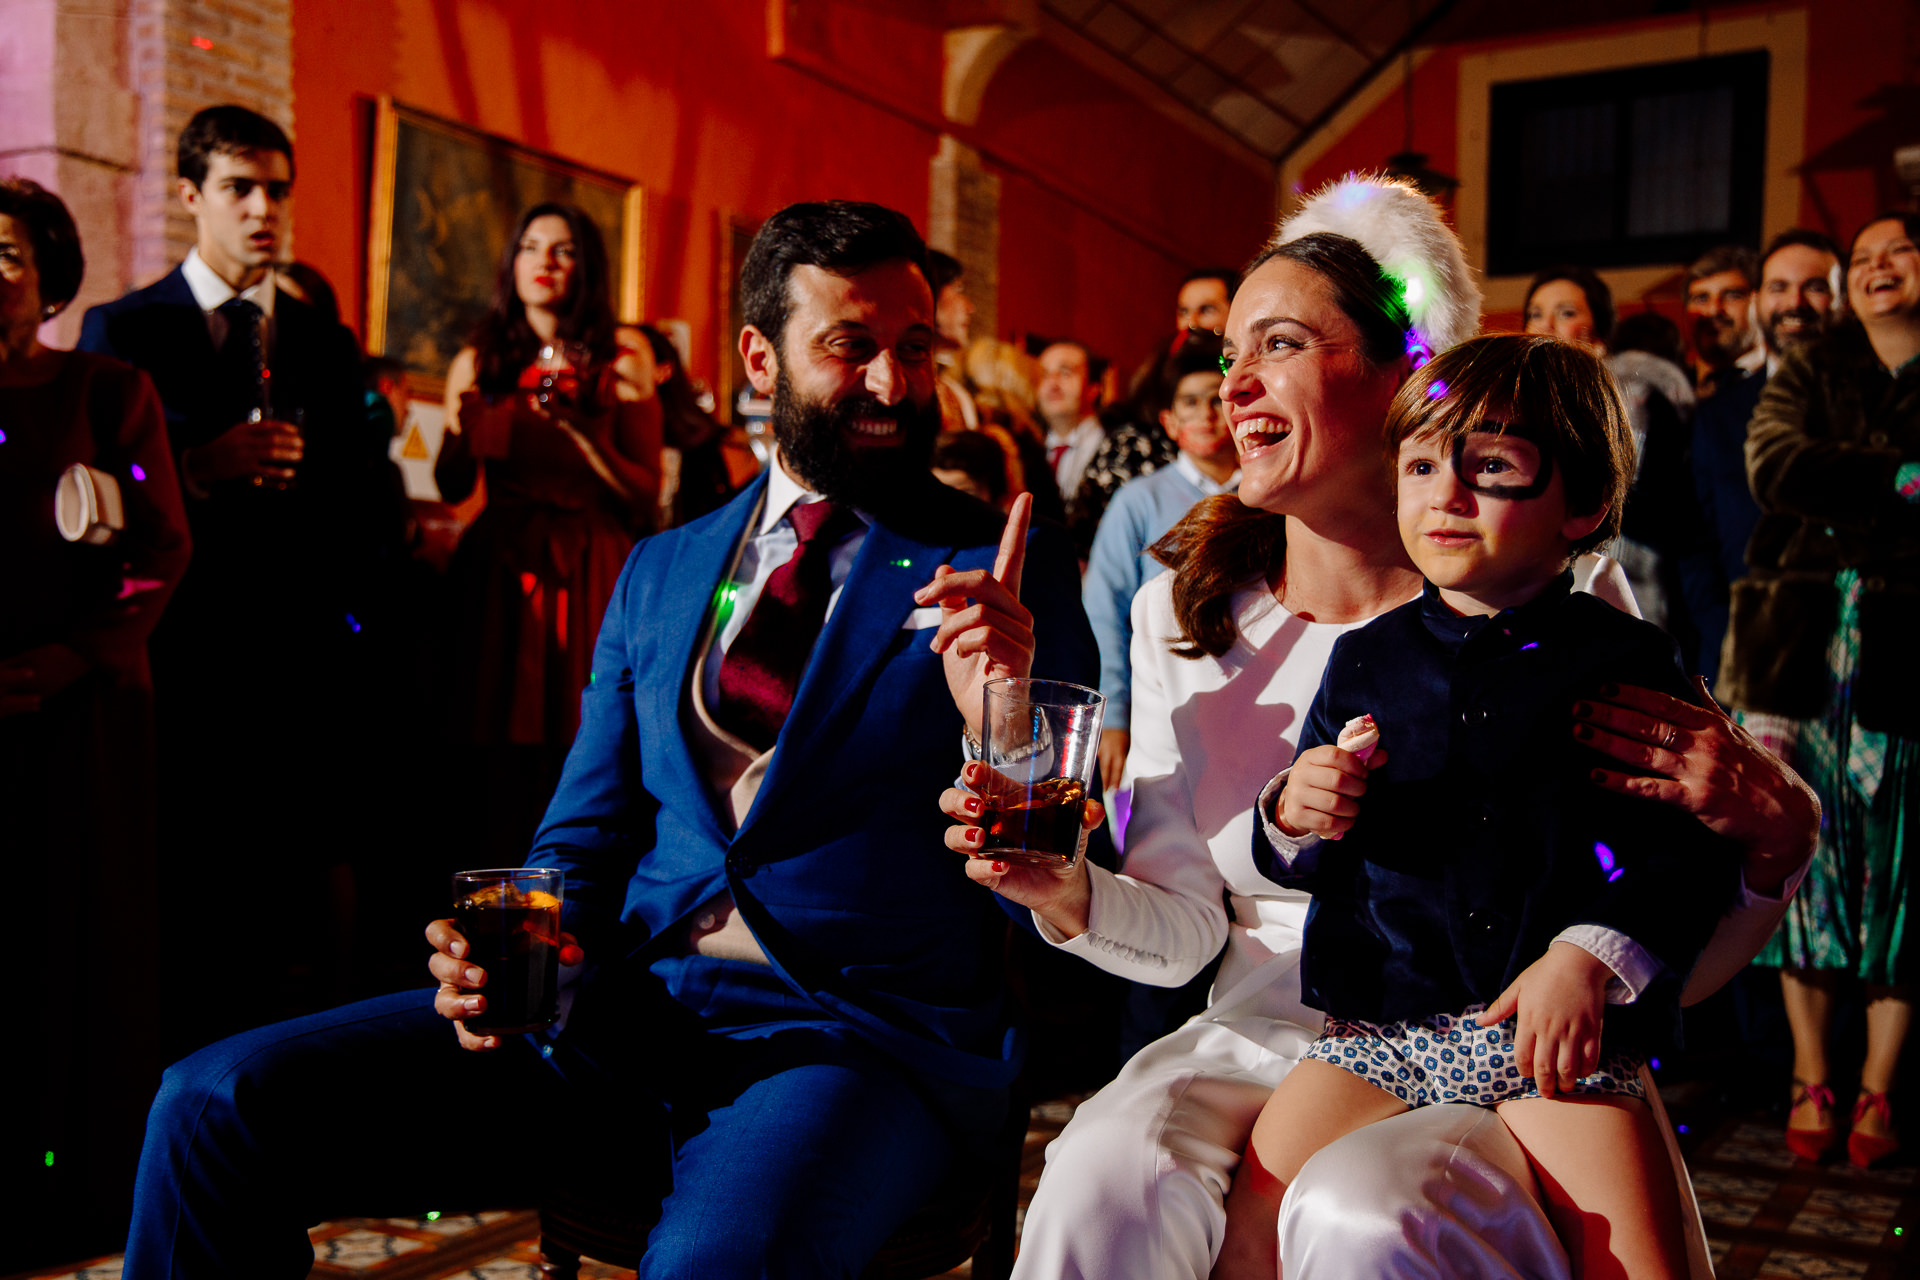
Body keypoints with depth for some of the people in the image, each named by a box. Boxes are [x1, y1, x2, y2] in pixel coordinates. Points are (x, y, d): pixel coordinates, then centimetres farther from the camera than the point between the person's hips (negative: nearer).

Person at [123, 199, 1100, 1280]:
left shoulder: (1008, 569, 2)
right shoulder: (659, 572, 16)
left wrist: (995, 725, -21)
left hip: (872, 1039, -4)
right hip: (627, 1014, 4)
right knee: (217, 1105, -10)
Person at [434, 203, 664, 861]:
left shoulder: (621, 361, 4)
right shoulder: (479, 361, 11)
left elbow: (645, 496, -1)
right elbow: (453, 487, 11)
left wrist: (581, 428, -13)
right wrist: (460, 429, -8)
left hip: (587, 573, -2)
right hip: (498, 568, 2)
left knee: (581, 751, -4)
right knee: (498, 753, -1)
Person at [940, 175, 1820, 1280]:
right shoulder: (1180, 614, 2)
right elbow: (1182, 930, 2)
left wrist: (1771, 835, -23)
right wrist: (1066, 894, -19)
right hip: (1261, 1041, 2)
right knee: (1105, 1186, -30)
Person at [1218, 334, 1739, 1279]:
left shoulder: (1625, 662, 2)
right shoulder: (1366, 660, 10)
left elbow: (1689, 848, -2)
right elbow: (1302, 865, 15)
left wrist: (1589, 957, -16)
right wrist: (1294, 820, -8)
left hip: (1557, 1024, -2)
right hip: (1380, 1019, 2)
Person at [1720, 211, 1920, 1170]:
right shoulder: (1807, 372, 14)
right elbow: (1774, 465, -4)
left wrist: (1843, 495, -12)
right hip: (1804, 646, 1)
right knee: (1802, 854, 2)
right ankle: (1811, 1078, 14)